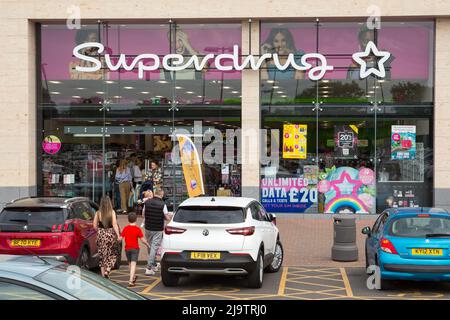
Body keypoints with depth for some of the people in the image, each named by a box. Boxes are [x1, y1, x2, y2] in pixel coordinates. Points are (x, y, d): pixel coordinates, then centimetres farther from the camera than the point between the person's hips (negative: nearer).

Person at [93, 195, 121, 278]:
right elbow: (114, 224, -13)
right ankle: (107, 271, -6)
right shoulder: (112, 212, -7)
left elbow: (95, 226, 0)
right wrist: (118, 235, -12)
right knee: (112, 254, 12)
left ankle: (103, 274, 15)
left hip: (101, 235, 2)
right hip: (110, 234, -2)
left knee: (102, 255, 12)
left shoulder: (98, 213, -2)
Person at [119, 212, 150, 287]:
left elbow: (120, 238, -3)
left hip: (127, 248, 3)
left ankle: (133, 277, 37)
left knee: (130, 264, 20)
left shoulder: (125, 228, -2)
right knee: (133, 264, -6)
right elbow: (142, 240, -11)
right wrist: (147, 245, 6)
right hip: (135, 248, -3)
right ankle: (131, 281, -16)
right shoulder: (138, 229, -9)